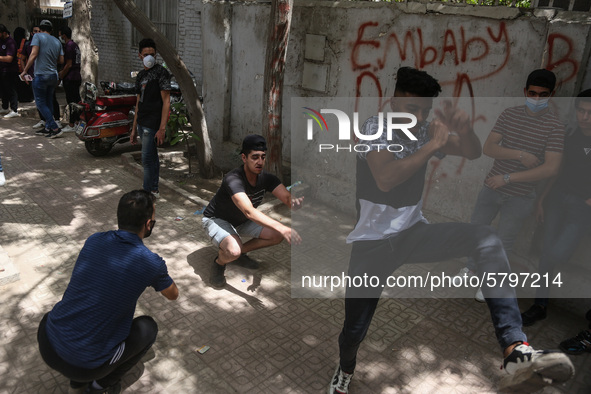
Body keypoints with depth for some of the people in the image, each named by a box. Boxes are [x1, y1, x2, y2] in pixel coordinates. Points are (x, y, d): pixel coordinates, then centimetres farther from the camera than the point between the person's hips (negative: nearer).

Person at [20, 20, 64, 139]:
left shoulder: (38, 36, -5)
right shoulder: (57, 41, 11)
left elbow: (34, 54, -15)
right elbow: (61, 60, 9)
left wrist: (24, 71, -10)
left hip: (41, 75, -6)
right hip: (54, 75, 6)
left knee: (41, 103, -1)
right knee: (49, 102, 14)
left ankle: (55, 128, -9)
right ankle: (48, 127, 16)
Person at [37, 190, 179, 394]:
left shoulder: (94, 241, -1)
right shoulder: (151, 263, -15)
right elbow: (173, 295, 8)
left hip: (46, 342, 5)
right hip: (85, 364, -5)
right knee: (147, 327, 17)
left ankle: (79, 378, 30)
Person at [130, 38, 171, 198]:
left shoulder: (161, 72, -9)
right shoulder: (141, 75, 15)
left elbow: (166, 102, -15)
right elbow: (139, 102, 19)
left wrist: (162, 128, -21)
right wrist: (134, 128, 18)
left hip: (153, 124, -8)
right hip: (142, 123, 8)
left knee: (147, 159, -6)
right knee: (152, 157, 15)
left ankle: (147, 193, 4)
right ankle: (154, 190, 25)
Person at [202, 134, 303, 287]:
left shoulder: (266, 178, -15)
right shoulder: (233, 179, -37)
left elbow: (287, 197, -26)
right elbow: (249, 211, -51)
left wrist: (295, 202, -53)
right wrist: (282, 228, -63)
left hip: (241, 221, 7)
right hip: (217, 219, -7)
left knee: (277, 236, -7)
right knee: (233, 251, -36)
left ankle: (241, 252, 15)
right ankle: (219, 263, 1)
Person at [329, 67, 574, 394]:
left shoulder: (425, 132, 1)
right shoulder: (374, 127, -14)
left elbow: (473, 153, -5)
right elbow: (385, 179, -30)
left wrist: (464, 129, -26)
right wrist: (433, 145, -27)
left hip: (413, 232, 4)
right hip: (372, 242, -4)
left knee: (486, 239, -22)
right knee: (354, 329, 1)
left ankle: (515, 351, -28)